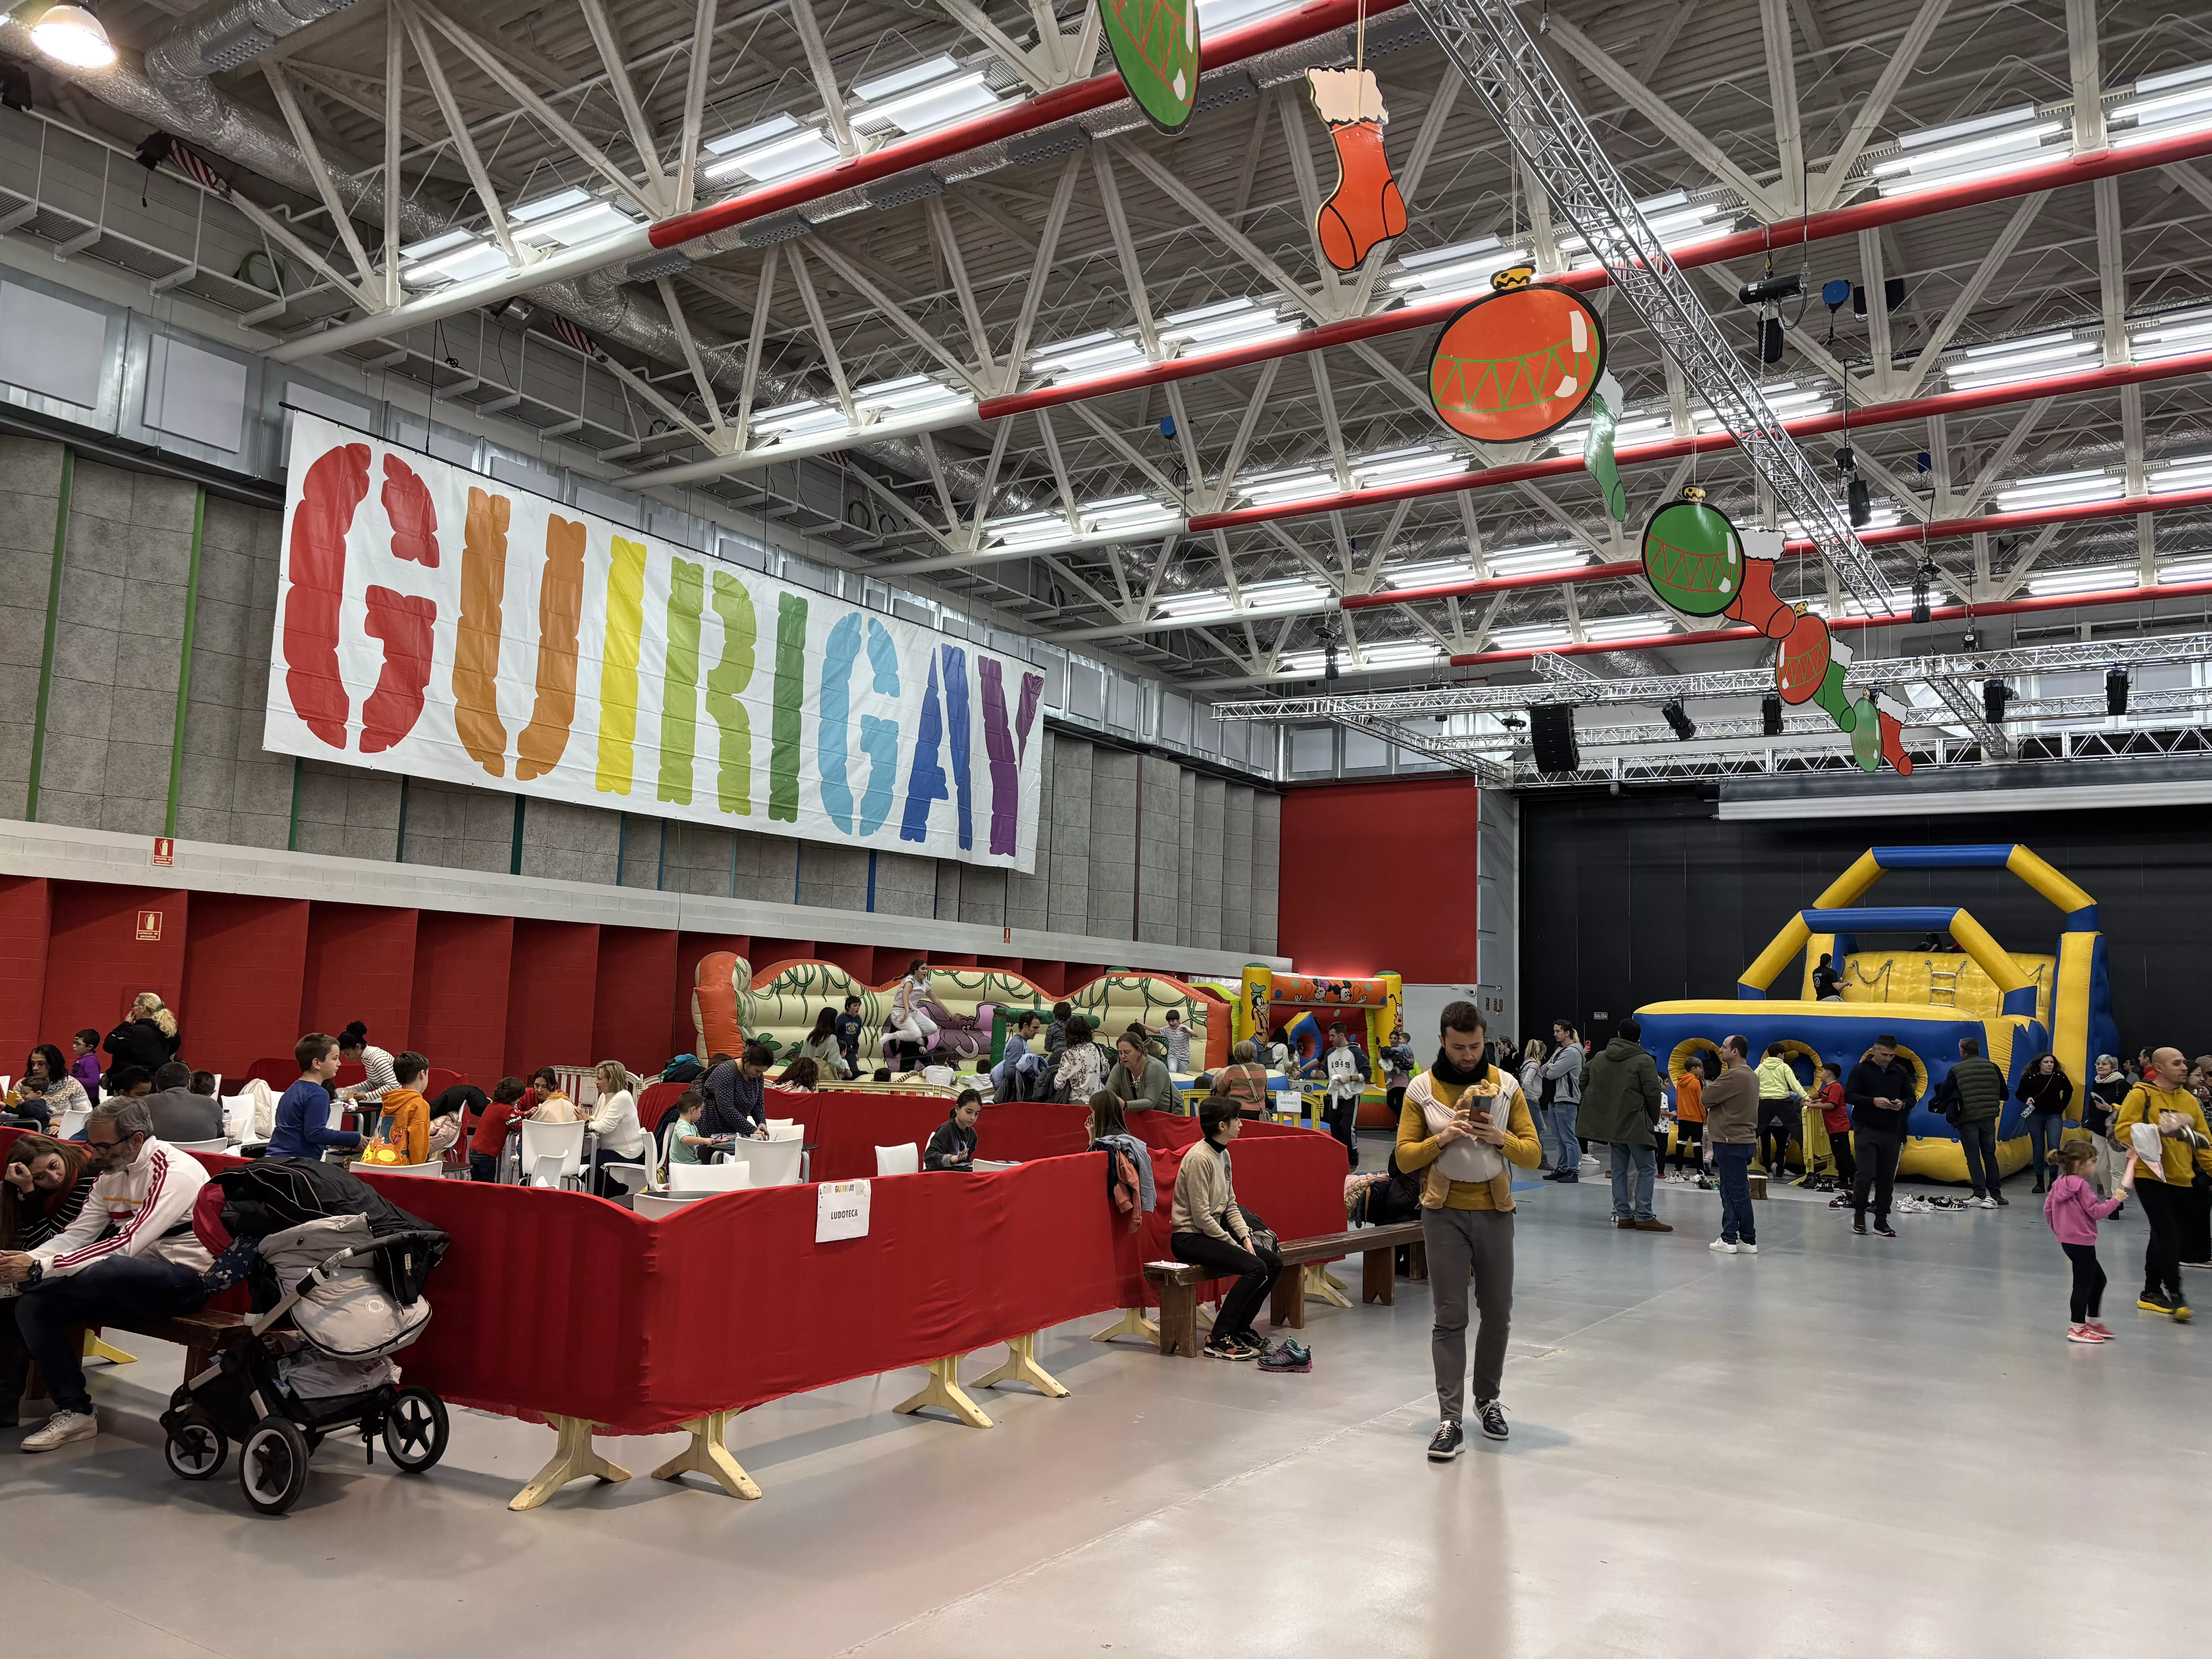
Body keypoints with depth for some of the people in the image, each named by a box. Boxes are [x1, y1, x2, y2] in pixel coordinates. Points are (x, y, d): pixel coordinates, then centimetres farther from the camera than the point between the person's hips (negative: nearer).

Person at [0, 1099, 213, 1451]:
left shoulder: (174, 1172, -18)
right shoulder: (113, 1172, 10)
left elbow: (126, 1245, -26)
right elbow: (76, 1235, 5)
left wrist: (39, 1268, -27)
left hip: (184, 1280, -9)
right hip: (131, 1281, 9)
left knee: (106, 1270, -38)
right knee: (33, 1304, -8)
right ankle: (74, 1412, -2)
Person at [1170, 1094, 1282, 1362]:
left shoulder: (1224, 1154, 10)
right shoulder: (1199, 1158, -20)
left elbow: (1230, 1205, 13)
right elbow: (1201, 1216, -21)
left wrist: (1245, 1237, -3)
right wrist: (1233, 1244, -15)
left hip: (1214, 1233, 9)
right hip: (1190, 1238, -9)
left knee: (1275, 1263, 1)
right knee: (1255, 1268, -24)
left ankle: (1241, 1327, 12)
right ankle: (1219, 1339, -16)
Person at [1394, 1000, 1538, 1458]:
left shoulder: (1506, 1086, 1)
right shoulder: (1421, 1089, -3)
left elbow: (1533, 1153, -1)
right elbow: (1405, 1158, -4)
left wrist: (1499, 1138, -20)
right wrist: (1442, 1139, -20)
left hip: (1495, 1213, 2)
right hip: (1445, 1214, -2)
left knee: (1497, 1313, 10)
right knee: (1450, 1317, -3)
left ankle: (1487, 1399, 31)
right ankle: (1450, 1422, 0)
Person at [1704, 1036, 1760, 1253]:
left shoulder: (1733, 1076, -19)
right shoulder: (1751, 1076, 16)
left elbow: (1707, 1098, -15)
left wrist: (1711, 1086, 2)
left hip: (1731, 1142, -10)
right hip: (1743, 1139, 10)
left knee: (1738, 1193, -3)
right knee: (1730, 1193, 11)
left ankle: (1748, 1240, 3)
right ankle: (1730, 1238, 12)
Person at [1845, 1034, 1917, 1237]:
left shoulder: (1901, 1072, 10)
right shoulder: (1861, 1070, -3)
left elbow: (1912, 1097, 14)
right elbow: (1849, 1096, -7)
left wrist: (1903, 1104, -9)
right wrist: (1873, 1101, -22)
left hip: (1892, 1133, 4)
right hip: (1866, 1130, -4)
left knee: (1887, 1178, 5)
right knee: (1866, 1174, -11)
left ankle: (1881, 1221, 14)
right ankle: (1859, 1215, 9)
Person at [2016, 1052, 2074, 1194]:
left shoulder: (2060, 1077, -2)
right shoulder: (2030, 1078, -7)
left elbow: (2069, 1092, 16)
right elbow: (2019, 1093, 1)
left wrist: (2062, 1107, 8)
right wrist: (2027, 1099, -19)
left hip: (2054, 1116, 0)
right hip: (2035, 1115, 0)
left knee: (2054, 1147, -13)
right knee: (2038, 1148, 3)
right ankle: (2040, 1182, 9)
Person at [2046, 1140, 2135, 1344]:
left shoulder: (2059, 1184, 9)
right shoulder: (2082, 1187, -18)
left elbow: (2048, 1209, 15)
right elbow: (2096, 1212, -19)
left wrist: (2057, 1228, 26)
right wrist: (2115, 1200, -10)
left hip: (2067, 1240, 10)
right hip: (2082, 1241, -10)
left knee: (2098, 1278, 21)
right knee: (2083, 1284, -2)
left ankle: (2093, 1322, 30)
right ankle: (2077, 1328, 3)